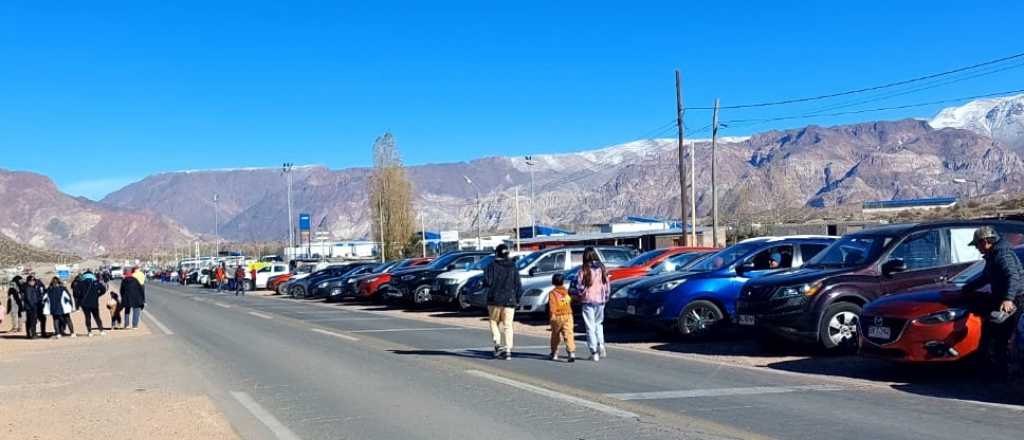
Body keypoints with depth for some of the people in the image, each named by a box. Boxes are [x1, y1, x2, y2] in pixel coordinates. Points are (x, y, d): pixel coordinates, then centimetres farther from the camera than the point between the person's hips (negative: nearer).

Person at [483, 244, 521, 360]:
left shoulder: (492, 267, -5)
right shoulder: (513, 268, 5)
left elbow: (487, 282, -13)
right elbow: (518, 285, 3)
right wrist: (516, 299, 14)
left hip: (495, 300, -2)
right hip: (509, 301, 2)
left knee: (494, 322, 14)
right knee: (507, 325, 4)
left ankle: (498, 344, -4)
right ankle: (508, 350, -4)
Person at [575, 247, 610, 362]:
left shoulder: (584, 269, -10)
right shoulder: (602, 268, 2)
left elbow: (580, 285, -12)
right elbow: (607, 284, 6)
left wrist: (580, 295, 7)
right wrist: (605, 296, 18)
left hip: (588, 300, -4)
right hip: (600, 300, 4)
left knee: (590, 327, 2)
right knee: (598, 323, 23)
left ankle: (594, 353, 1)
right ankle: (601, 345, 5)